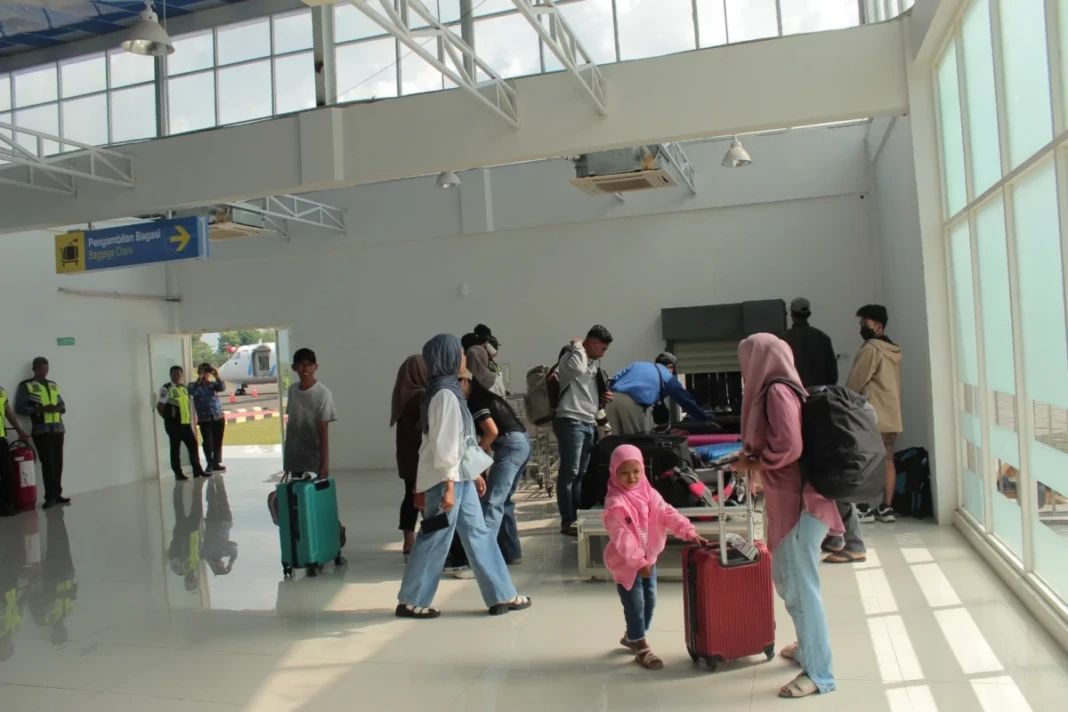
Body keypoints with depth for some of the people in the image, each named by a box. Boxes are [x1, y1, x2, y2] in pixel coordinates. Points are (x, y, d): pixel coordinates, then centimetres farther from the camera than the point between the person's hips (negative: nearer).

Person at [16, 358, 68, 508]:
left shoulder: (53, 385, 19)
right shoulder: (26, 386, 3)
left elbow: (62, 405, 21)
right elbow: (19, 408, -3)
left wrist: (59, 408, -2)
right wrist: (39, 409, -16)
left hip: (58, 429, 5)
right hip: (41, 431, -5)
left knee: (58, 462, 4)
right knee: (47, 463, -8)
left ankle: (57, 494, 13)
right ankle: (50, 497, -3)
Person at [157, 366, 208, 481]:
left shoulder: (184, 388, 15)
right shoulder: (166, 389, -7)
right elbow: (159, 406, -10)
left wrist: (189, 417, 13)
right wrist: (168, 418, -4)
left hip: (186, 423, 7)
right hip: (174, 424, -7)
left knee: (193, 444, 6)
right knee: (175, 448, 0)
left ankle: (197, 470, 13)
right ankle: (178, 473, 6)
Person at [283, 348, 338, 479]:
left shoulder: (323, 393, -15)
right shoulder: (292, 390, 3)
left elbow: (323, 431, -16)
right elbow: (291, 423, 11)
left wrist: (324, 463, -18)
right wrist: (286, 454, 14)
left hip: (314, 459, -5)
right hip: (295, 457, 6)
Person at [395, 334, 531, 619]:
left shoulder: (449, 390, 12)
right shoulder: (444, 393, -17)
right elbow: (443, 444, -21)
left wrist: (475, 473, 19)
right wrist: (448, 487, -22)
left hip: (459, 476, 10)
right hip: (446, 479, -10)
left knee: (478, 533, 11)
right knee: (435, 540, 1)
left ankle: (502, 595, 17)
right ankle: (410, 602, 15)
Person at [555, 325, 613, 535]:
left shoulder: (593, 364, 21)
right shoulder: (572, 357, -6)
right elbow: (577, 369, -31)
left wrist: (603, 398, 10)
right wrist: (578, 346, -14)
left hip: (588, 423, 9)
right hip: (571, 422, -9)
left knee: (581, 474, 11)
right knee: (569, 472, -7)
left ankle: (579, 516, 18)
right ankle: (568, 521, -2)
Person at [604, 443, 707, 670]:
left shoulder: (649, 493, -3)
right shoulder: (615, 503, -22)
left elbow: (668, 514, -8)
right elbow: (622, 538, -25)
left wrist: (689, 532, -19)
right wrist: (638, 561, -27)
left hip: (648, 558, 7)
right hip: (625, 563, -7)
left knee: (650, 601, 17)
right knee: (635, 605, 0)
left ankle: (632, 637, 37)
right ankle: (641, 648, 15)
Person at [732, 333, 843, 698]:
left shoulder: (777, 391, -17)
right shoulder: (780, 388, 13)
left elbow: (789, 447, -24)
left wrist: (754, 462, -9)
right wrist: (753, 457, 10)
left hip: (796, 499, -10)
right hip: (788, 497, 10)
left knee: (801, 585, -2)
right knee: (787, 578, 22)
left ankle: (819, 672, 8)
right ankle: (808, 646, 38)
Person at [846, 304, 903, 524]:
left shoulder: (871, 348, -12)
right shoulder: (893, 351, 14)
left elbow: (855, 382, -10)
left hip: (872, 415, -8)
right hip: (892, 414, 8)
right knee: (887, 460, 8)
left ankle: (865, 508, -1)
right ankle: (886, 508, 10)